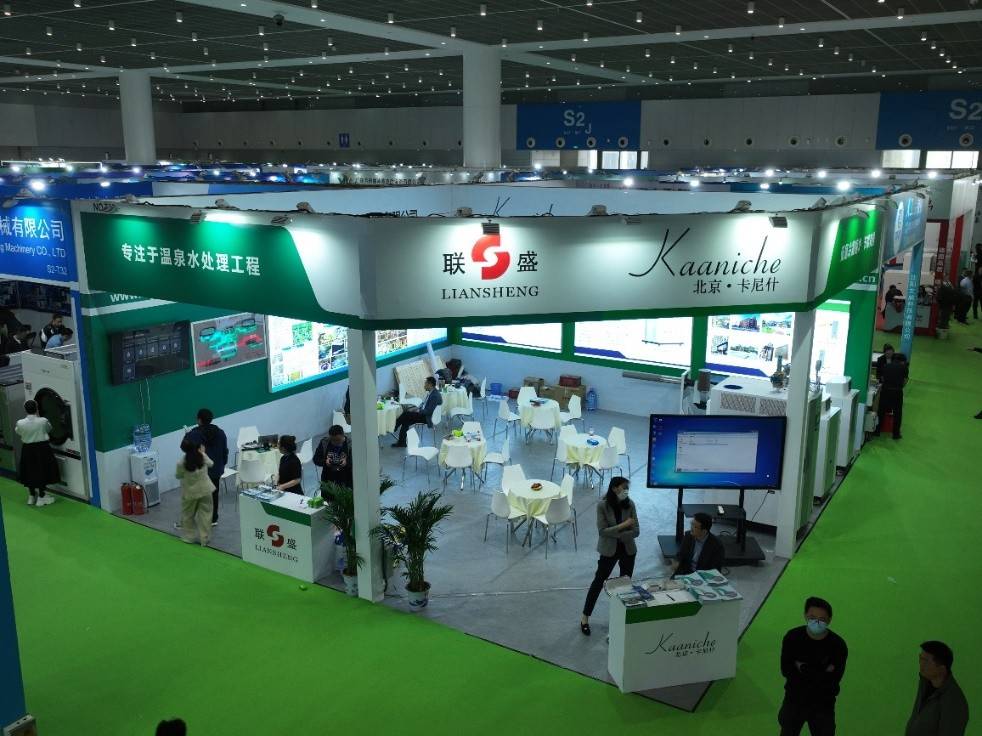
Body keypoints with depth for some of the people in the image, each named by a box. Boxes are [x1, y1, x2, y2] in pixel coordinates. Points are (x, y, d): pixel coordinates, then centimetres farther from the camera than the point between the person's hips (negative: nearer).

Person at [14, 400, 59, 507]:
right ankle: (41, 497, 13)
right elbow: (49, 429, 5)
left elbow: (18, 433, 8)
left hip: (28, 449, 2)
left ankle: (31, 496, 28)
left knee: (30, 473, 16)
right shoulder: (43, 421, -16)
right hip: (42, 448, -2)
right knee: (42, 472, 8)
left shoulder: (20, 423, -13)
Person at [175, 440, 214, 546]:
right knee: (205, 514, 11)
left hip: (190, 492, -2)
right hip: (205, 490, 2)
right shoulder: (203, 457, -9)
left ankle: (188, 537, 28)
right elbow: (211, 464, 13)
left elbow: (178, 476, 0)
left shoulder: (181, 463, -17)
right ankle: (204, 538, 15)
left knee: (188, 515, 18)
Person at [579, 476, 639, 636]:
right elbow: (602, 530, -20)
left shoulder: (630, 504, -8)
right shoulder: (602, 506, -15)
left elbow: (636, 531, -10)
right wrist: (622, 525, -26)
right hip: (609, 551, -3)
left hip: (628, 550, 3)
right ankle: (585, 617, 17)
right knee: (599, 582, 5)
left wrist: (616, 535, -21)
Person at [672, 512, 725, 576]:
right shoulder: (688, 535, -2)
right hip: (684, 573, 4)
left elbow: (715, 570, -10)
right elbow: (681, 555, 9)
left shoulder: (716, 545, -15)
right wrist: (677, 563, -12)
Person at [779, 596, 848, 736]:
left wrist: (803, 668, -22)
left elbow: (832, 680, -22)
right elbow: (786, 669, -18)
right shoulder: (792, 637, -15)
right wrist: (820, 674, -22)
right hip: (794, 700, 1)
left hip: (823, 705, -1)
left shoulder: (838, 645, -19)